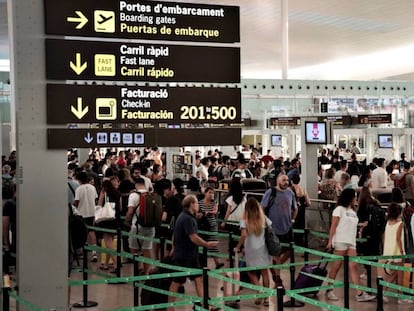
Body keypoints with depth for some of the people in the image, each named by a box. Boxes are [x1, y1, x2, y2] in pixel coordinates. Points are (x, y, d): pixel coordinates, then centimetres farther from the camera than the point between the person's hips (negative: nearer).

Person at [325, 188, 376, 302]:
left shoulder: (353, 212, 19)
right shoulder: (339, 209, -1)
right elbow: (333, 226, -7)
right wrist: (330, 241, -12)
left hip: (351, 243, 6)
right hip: (340, 242, -6)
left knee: (354, 267, -2)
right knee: (336, 267, -1)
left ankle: (359, 294, -7)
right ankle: (329, 291, 8)